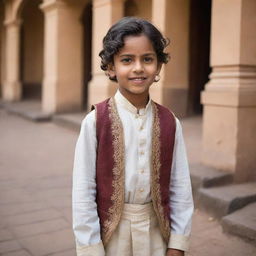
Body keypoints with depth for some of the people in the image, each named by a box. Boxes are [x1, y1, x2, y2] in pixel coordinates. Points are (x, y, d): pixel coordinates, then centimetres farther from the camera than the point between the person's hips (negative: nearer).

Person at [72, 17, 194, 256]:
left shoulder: (169, 122, -5)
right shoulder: (95, 121, -14)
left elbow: (180, 187, -1)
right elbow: (83, 192, -10)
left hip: (157, 231, 2)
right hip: (110, 232, -2)